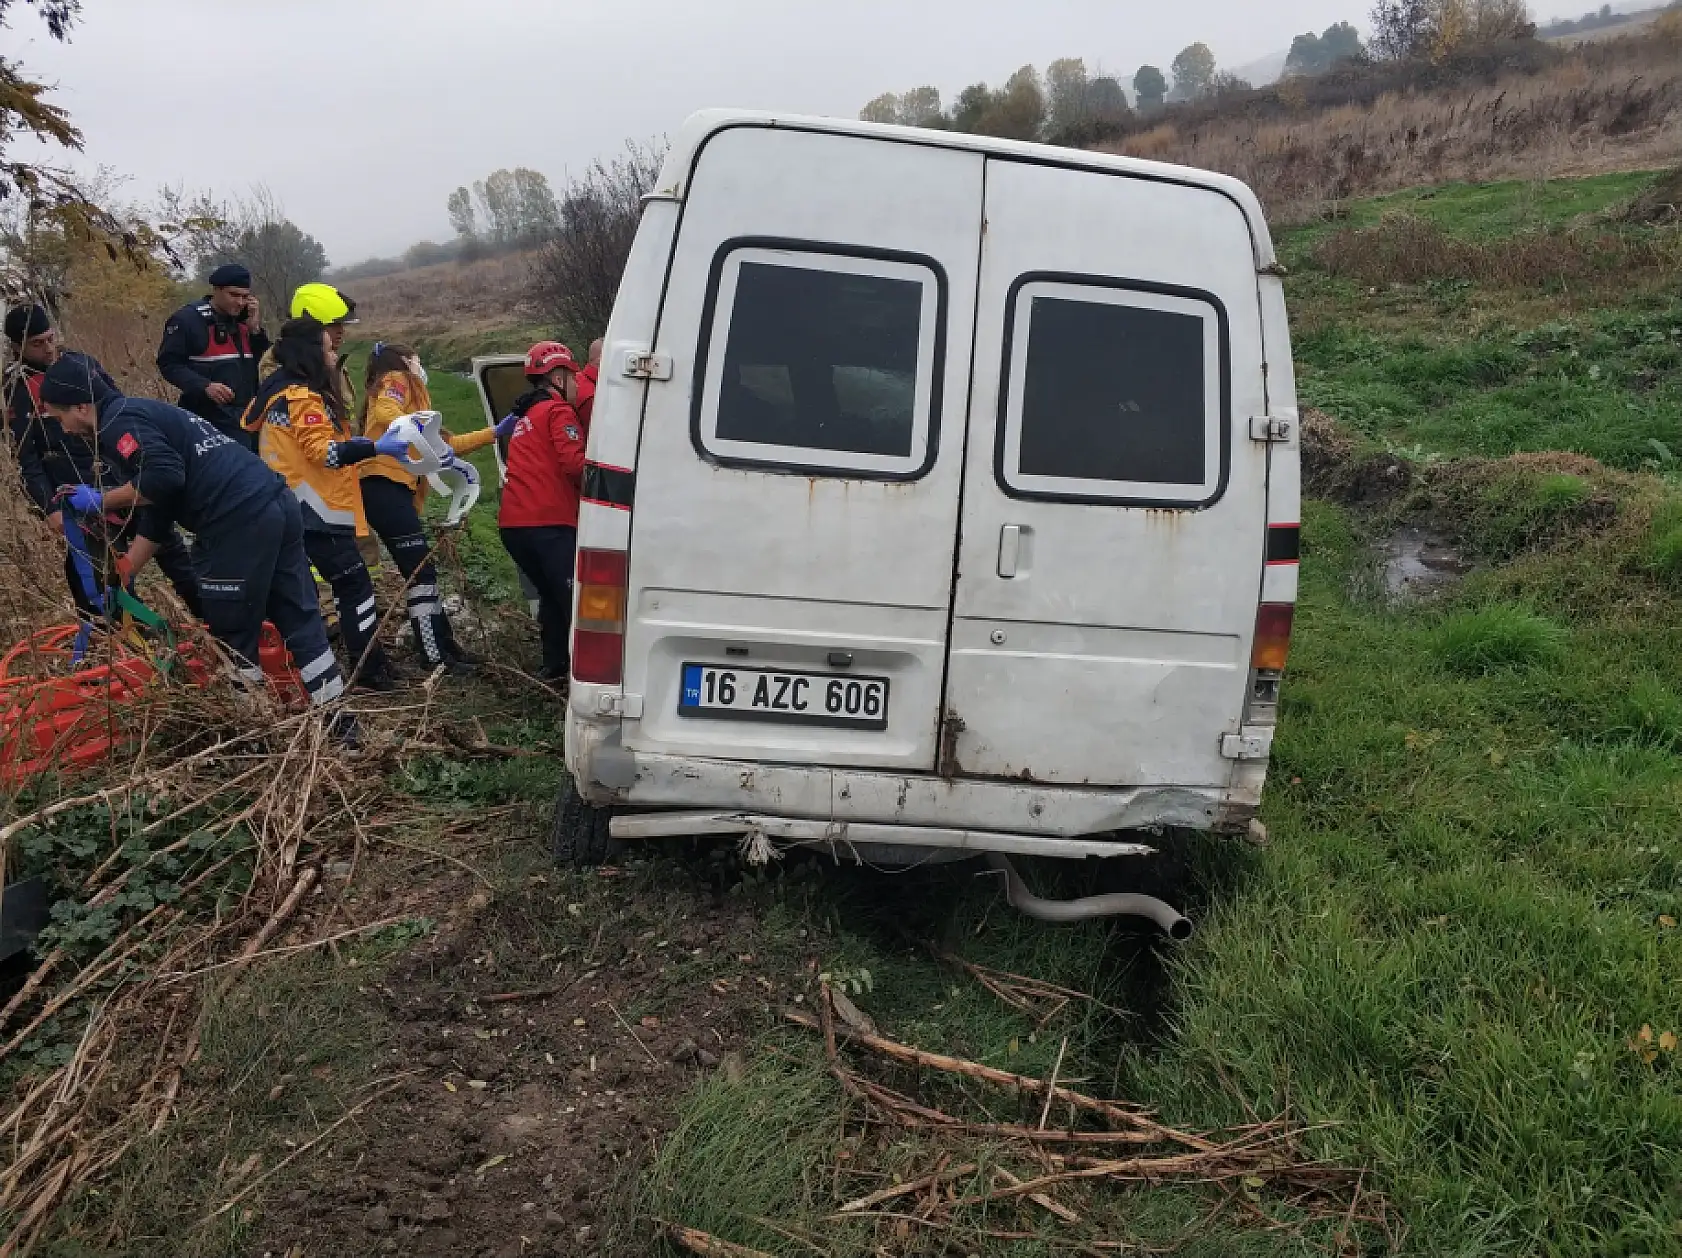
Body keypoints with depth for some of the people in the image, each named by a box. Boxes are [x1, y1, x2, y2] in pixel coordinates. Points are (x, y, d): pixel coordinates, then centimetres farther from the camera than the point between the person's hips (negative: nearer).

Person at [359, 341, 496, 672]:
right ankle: (435, 657, -7)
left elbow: (445, 444, 26)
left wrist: (493, 433, 29)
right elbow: (386, 414, -17)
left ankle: (442, 646, 18)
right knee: (422, 572, -9)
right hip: (384, 486, -9)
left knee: (422, 571, 12)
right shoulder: (397, 380, 5)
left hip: (392, 490, 9)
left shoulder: (414, 397, 29)